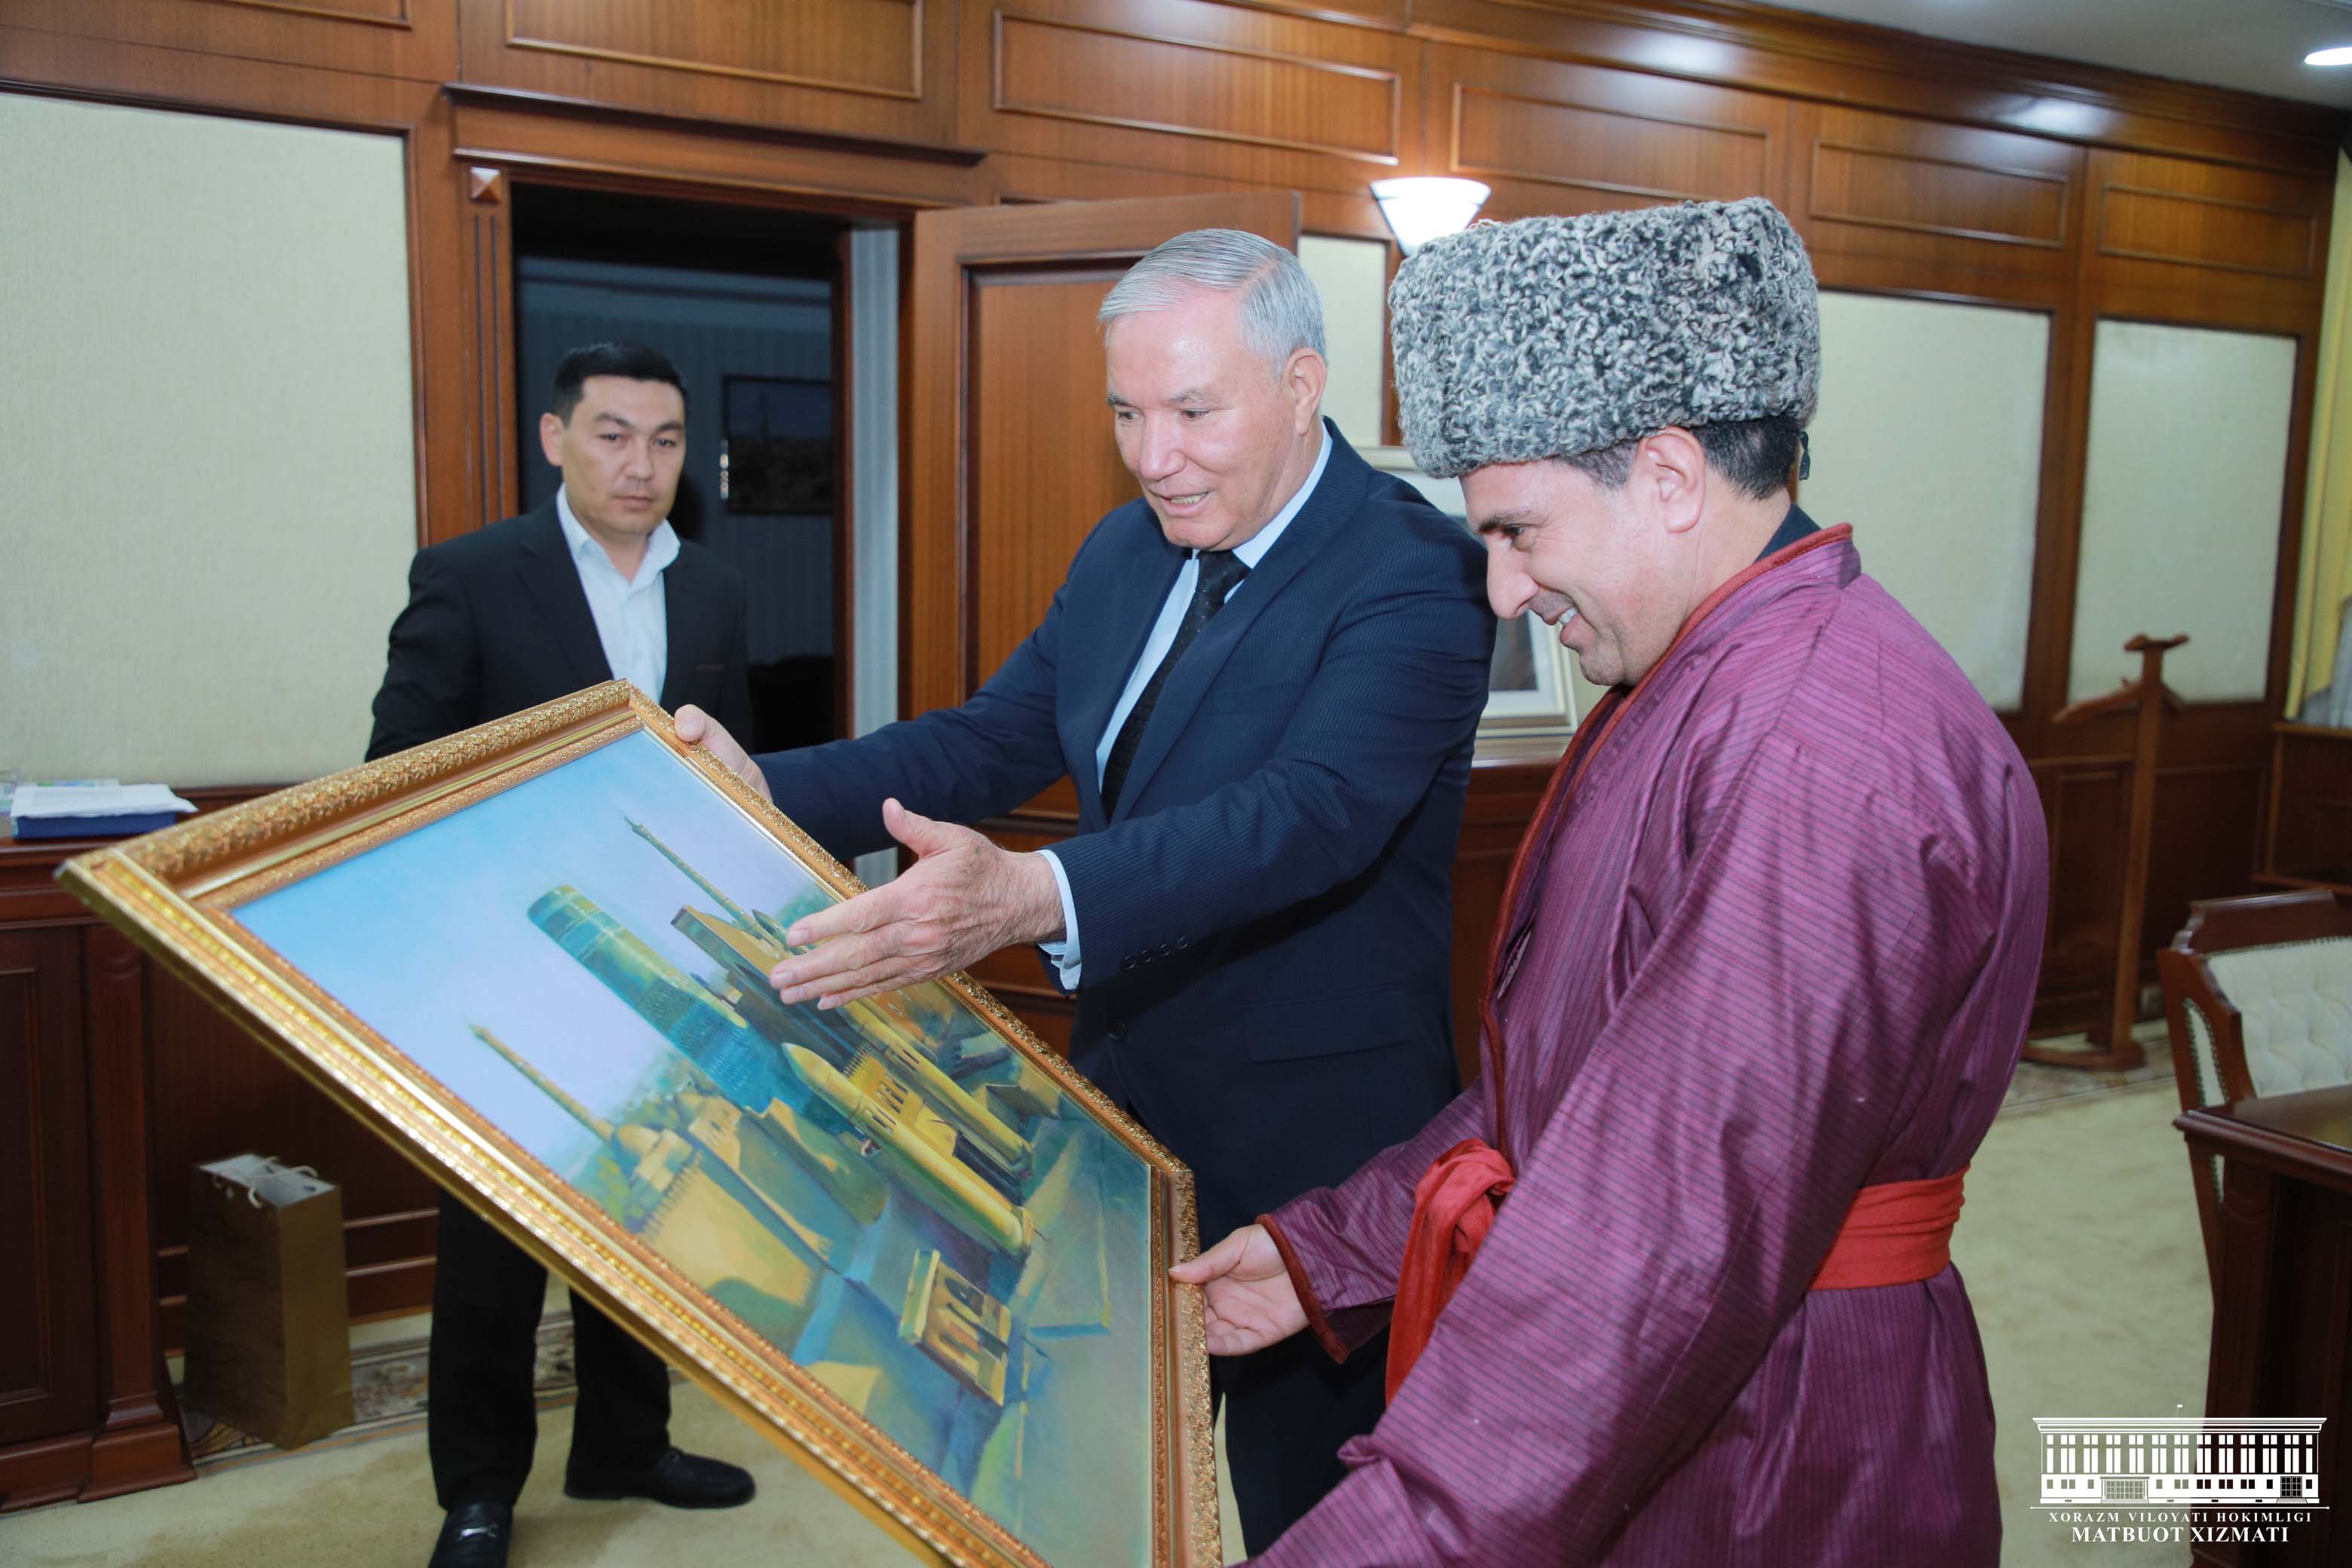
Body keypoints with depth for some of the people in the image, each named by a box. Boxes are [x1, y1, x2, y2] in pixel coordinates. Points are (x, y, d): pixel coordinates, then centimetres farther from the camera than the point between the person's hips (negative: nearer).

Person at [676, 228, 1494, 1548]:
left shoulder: (1414, 573, -20)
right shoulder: (1128, 551, 6)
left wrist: (1027, 898, -48)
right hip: (1128, 1094, 7)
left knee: (1302, 1504, 13)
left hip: (1304, 1143, -7)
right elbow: (996, 740, 7)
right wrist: (764, 786, -7)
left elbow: (1311, 812, -34)